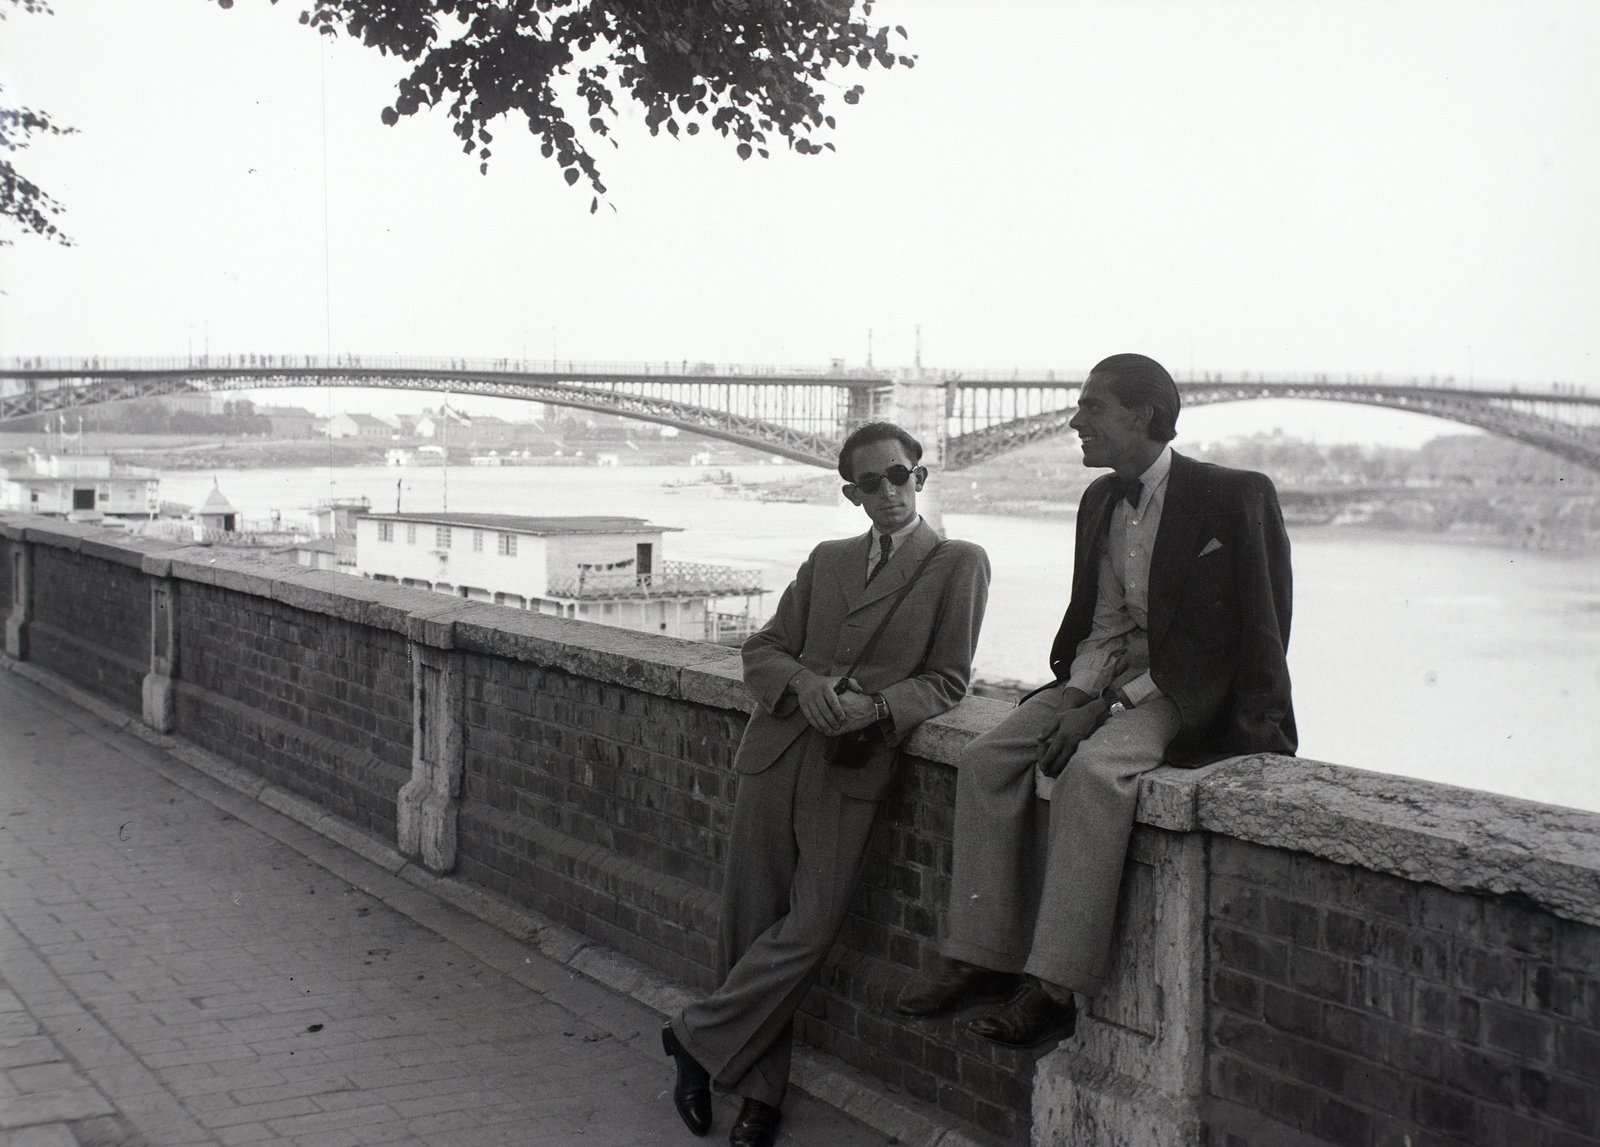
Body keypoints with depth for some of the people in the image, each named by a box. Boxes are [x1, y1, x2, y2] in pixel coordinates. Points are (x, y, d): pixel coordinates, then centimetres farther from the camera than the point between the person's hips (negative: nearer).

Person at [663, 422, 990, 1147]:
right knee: (750, 923, 3)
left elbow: (946, 681, 3)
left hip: (852, 768, -3)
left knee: (810, 929, -11)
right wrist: (800, 683, -7)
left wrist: (876, 706, -15)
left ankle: (697, 1038, 8)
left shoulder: (959, 565, 6)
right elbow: (763, 648, 16)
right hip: (776, 753, 4)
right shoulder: (826, 561, 19)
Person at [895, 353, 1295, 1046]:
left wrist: (1110, 704, -19)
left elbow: (1222, 641, -15)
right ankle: (983, 957, -12)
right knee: (988, 759, -14)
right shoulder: (1100, 500, 12)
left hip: (1192, 693, -7)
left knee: (1093, 767, -34)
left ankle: (1054, 988, -32)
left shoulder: (1233, 497, -12)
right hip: (1110, 679, 7)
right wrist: (1079, 695, -7)